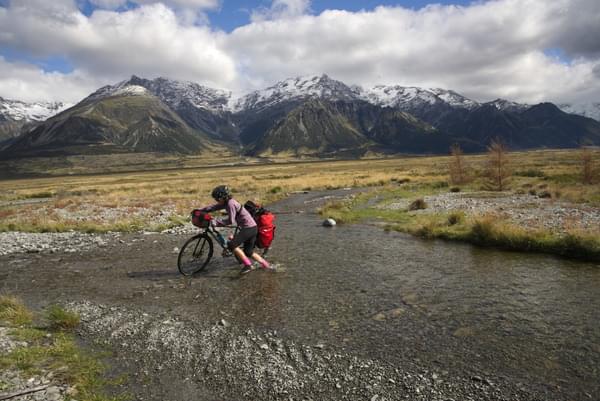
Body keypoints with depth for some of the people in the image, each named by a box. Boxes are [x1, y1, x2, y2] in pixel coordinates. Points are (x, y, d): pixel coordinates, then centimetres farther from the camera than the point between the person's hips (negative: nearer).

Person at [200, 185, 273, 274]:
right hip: (252, 228, 10)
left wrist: (216, 222, -19)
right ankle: (265, 265, 21)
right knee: (248, 252, 16)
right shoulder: (226, 203, 10)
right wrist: (200, 210, 9)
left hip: (249, 228, -10)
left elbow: (230, 221, -21)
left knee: (231, 245, -14)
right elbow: (213, 207, 17)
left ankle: (247, 265, -9)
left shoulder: (231, 203, -18)